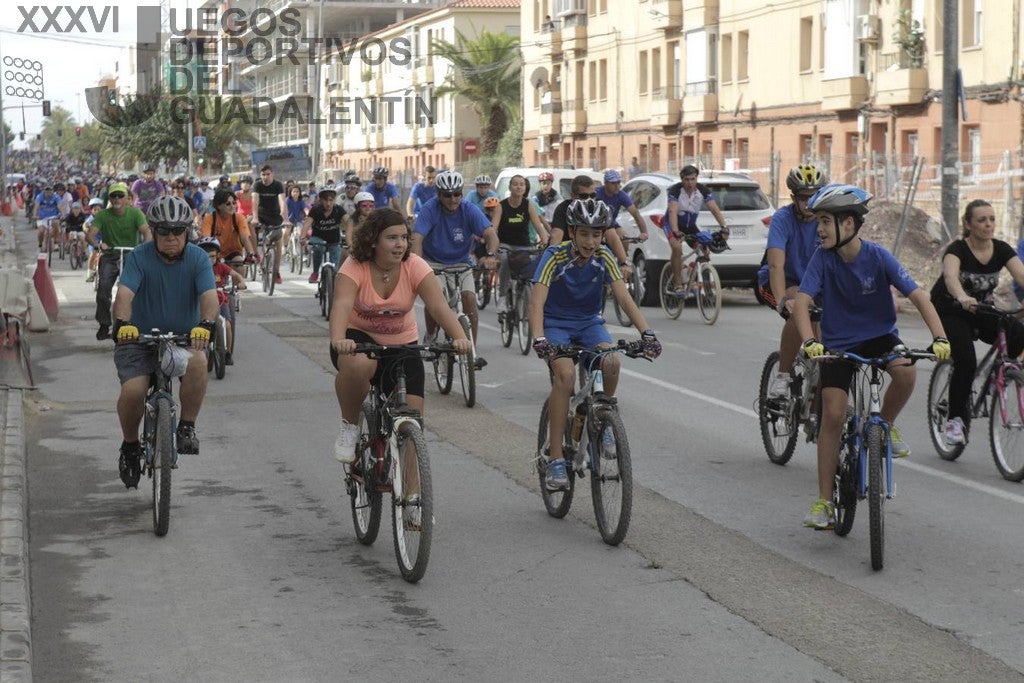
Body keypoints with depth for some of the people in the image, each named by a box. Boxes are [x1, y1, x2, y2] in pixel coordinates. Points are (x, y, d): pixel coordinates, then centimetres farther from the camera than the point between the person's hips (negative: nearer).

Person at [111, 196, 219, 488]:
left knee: (198, 362, -33)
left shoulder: (198, 258, -7)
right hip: (140, 336, 0)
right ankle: (130, 445, 8)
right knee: (132, 391, -22)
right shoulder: (139, 257, -11)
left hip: (185, 336, 1)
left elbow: (209, 295, -21)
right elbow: (125, 293, -25)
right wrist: (122, 322, -46)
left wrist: (205, 323, -42)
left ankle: (187, 427, -13)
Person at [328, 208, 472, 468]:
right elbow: (342, 305, -36)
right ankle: (349, 427, -11)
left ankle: (410, 488, 5)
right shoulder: (355, 267, -19)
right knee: (358, 365, -39)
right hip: (359, 338, -2)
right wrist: (338, 340, -57)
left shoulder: (414, 266, -14)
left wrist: (460, 338, -43)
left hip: (402, 345, 2)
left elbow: (439, 306, -25)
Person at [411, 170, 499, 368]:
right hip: (434, 262, -2)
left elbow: (490, 233, -26)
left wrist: (490, 255, -46)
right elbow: (417, 237, -30)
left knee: (469, 298, -18)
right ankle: (430, 336, 3)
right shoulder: (430, 209, -19)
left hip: (461, 263, 2)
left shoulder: (469, 210, -15)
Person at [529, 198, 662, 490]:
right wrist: (539, 339, -48)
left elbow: (624, 297, -19)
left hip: (589, 323, 3)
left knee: (611, 362, -29)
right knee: (565, 374, -30)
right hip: (556, 323, -3)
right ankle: (556, 460, -24)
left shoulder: (603, 257, -12)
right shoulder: (555, 257, -21)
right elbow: (537, 302, -30)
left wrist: (646, 332, -34)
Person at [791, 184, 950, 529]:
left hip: (879, 335, -1)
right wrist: (809, 341, -41)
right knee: (832, 415, -10)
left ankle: (886, 425, -1)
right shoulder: (823, 258, -15)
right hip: (838, 344, 1)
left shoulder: (878, 257, -18)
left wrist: (939, 337, -35)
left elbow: (918, 296, -21)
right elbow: (801, 301, -22)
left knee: (906, 371, -32)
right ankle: (825, 502, -1)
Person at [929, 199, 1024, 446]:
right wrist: (963, 298, -64)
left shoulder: (1001, 250, -8)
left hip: (982, 312, 4)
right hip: (950, 312, -4)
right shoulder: (957, 250, -21)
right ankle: (956, 418, -8)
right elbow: (951, 277, -42)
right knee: (966, 362, -26)